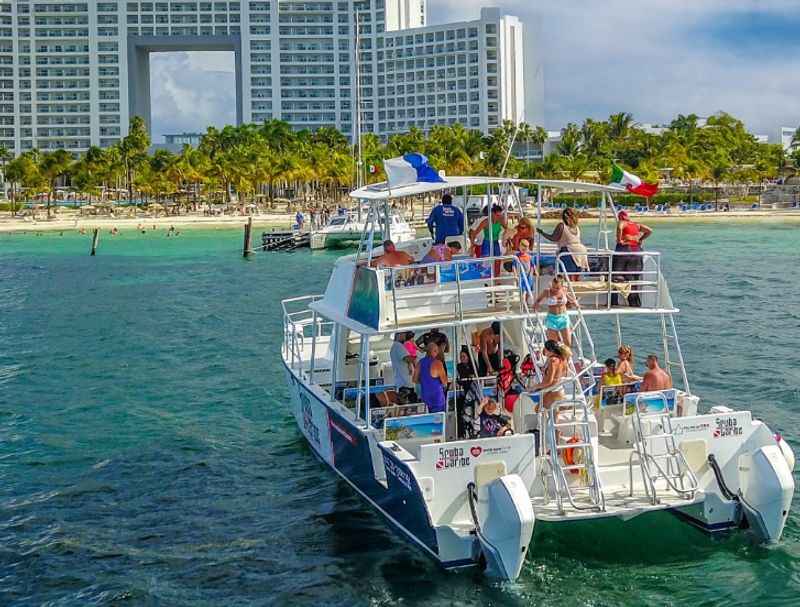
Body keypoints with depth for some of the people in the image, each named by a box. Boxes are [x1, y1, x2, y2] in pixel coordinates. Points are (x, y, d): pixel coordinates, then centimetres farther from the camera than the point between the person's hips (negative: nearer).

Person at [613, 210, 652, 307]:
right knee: (633, 277, 10)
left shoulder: (622, 222, 0)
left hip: (624, 249, -5)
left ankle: (614, 302, -5)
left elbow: (619, 228, -23)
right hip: (637, 250, 5)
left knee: (616, 274, 0)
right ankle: (636, 303, 9)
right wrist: (640, 239, 14)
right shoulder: (637, 225, 17)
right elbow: (649, 231, 12)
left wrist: (619, 240, -13)